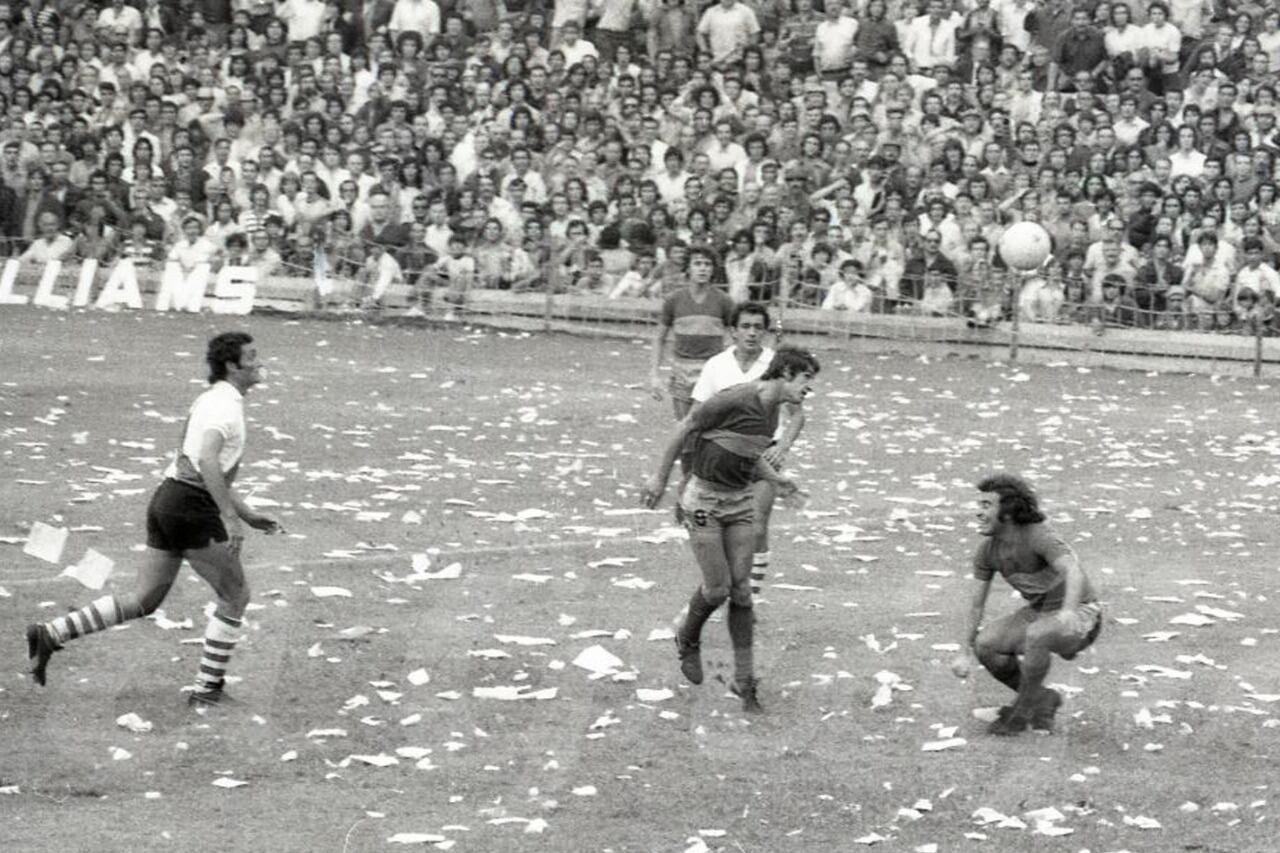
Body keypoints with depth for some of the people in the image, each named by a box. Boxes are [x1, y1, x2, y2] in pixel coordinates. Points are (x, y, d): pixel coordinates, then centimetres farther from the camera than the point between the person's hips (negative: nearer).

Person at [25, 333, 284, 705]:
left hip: (168, 500, 9)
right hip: (192, 510, -9)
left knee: (142, 601, 11)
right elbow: (207, 461, -29)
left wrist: (249, 515, 27)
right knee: (235, 596, 5)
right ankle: (208, 687, 8)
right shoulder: (226, 404, -12)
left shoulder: (211, 399, 20)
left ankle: (49, 634, 5)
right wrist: (230, 517, -30)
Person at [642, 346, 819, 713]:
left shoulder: (772, 411, 3)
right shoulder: (733, 401, -23)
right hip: (704, 500, -7)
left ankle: (744, 679, 7)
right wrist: (660, 478, -5)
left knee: (740, 589, 1)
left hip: (741, 502, 7)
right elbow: (684, 430, -12)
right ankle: (688, 640, 27)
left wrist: (778, 480, 6)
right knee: (717, 588, -5)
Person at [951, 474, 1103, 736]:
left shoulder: (1039, 537, -28)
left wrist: (1068, 612, -63)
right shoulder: (987, 549, -6)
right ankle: (1041, 699, 4)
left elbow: (1074, 573, -44)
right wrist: (966, 653, 8)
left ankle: (1022, 711, -17)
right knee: (986, 645, -16)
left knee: (1036, 636, -37)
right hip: (1039, 613, 7)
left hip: (1080, 616, -7)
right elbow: (977, 602, 5)